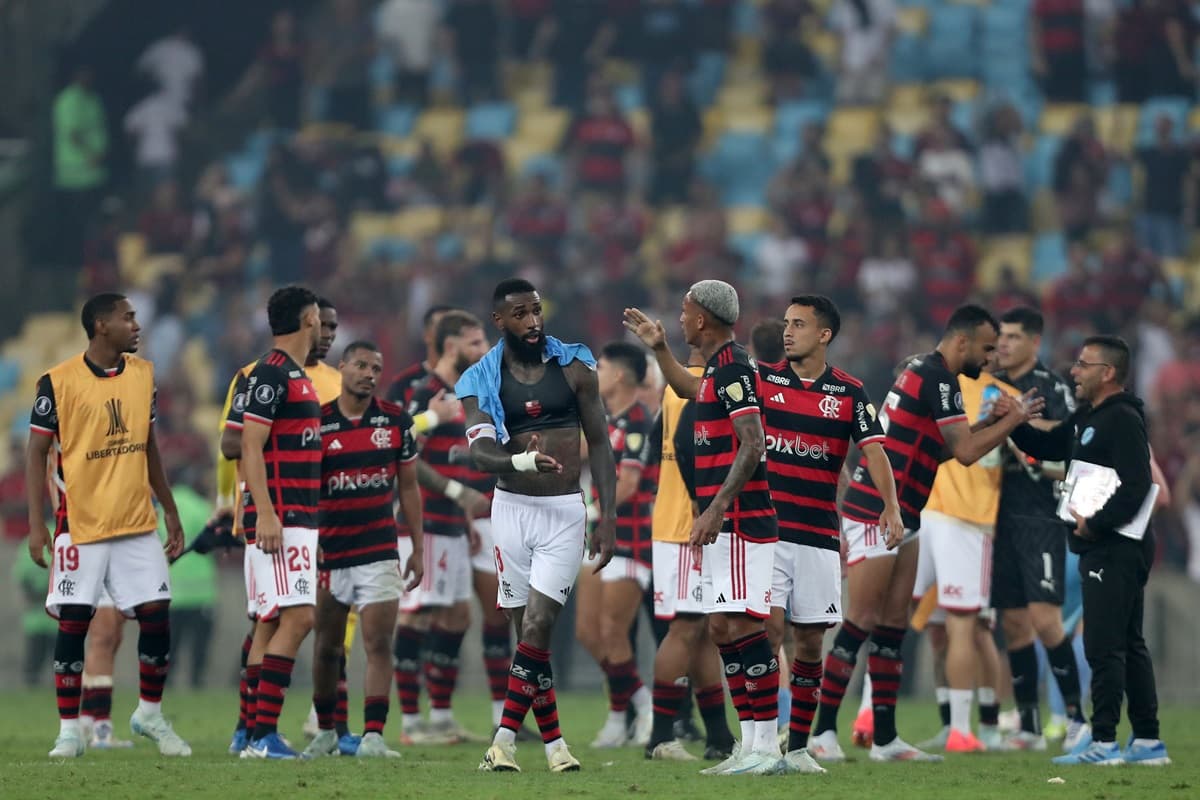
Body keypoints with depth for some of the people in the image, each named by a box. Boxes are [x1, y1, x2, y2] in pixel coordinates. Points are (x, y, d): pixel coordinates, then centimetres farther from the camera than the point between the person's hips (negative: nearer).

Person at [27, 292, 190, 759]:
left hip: (137, 524, 4)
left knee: (157, 614, -1)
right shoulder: (59, 382, -8)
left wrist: (170, 511, 16)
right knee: (73, 622, -3)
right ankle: (68, 730, 5)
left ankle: (150, 715, 18)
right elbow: (36, 454, -4)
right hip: (79, 524, -4)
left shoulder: (143, 373, 7)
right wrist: (36, 524, -10)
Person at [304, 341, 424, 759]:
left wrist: (418, 548, 7)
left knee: (379, 642, -10)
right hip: (329, 550, 0)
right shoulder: (317, 423, -3)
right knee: (327, 647, 8)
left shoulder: (396, 421, 2)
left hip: (380, 549, 0)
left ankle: (373, 736, -11)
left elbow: (408, 487, 10)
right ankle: (326, 731, 24)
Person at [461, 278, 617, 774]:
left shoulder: (574, 368, 1)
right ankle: (553, 740, 13)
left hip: (564, 510, -1)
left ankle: (505, 739, -11)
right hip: (512, 507, 1)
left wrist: (608, 517, -1)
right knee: (529, 633, 4)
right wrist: (522, 461, -36)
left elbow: (599, 444, 5)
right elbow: (479, 453, -14)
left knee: (537, 628, -12)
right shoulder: (482, 381, 0)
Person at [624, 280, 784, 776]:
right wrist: (659, 348, 44)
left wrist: (716, 509, -25)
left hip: (739, 518, -10)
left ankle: (766, 745, -13)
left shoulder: (733, 367, -13)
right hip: (724, 524, 10)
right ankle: (751, 743, 10)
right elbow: (690, 390, 44)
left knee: (742, 627, -12)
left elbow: (752, 447, -21)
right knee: (722, 629, 9)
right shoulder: (718, 369, 17)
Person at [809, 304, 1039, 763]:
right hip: (875, 514, -10)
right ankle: (822, 730, -6)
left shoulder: (924, 372, 16)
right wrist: (1013, 420, -4)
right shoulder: (937, 379, -14)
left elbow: (946, 443, 22)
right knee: (862, 621, -9)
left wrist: (990, 422, 11)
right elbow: (966, 452, -15)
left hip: (898, 518, 10)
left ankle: (885, 738, 8)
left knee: (893, 623, 8)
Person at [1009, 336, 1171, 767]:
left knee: (1103, 646, -9)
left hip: (1117, 549, -10)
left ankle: (1103, 742, -7)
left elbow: (1135, 487, -24)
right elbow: (1047, 447, 24)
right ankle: (1148, 742, 16)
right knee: (1128, 645, 12)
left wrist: (1095, 524, -20)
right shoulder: (1087, 418, 15)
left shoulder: (1124, 421, -16)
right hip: (1104, 549, 10)